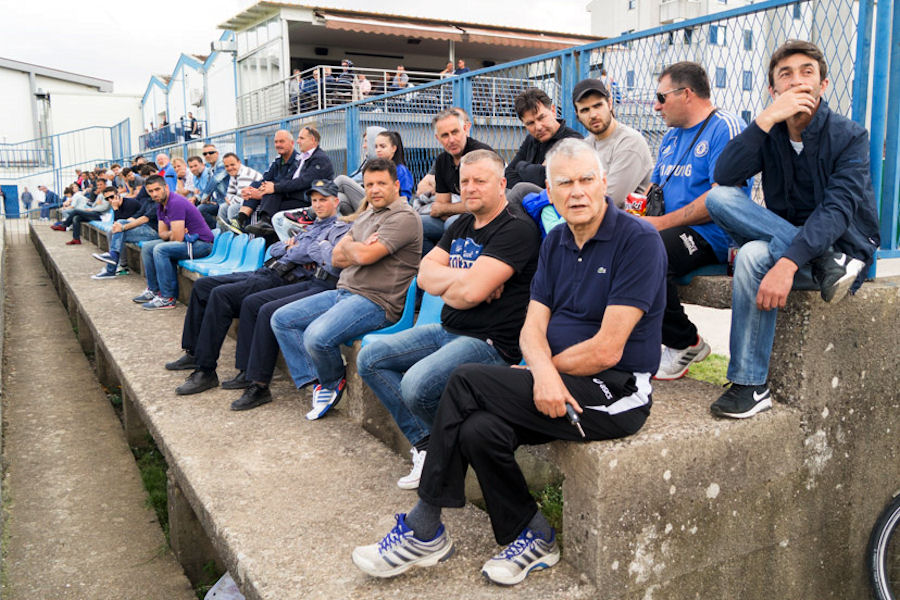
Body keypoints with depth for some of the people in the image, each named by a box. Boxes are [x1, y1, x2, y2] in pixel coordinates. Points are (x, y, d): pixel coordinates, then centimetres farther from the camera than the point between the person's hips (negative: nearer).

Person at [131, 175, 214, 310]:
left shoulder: (176, 203, -22)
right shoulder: (161, 205, 9)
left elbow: (177, 238, -26)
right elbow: (161, 233, 13)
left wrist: (169, 235, -2)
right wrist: (172, 233, -10)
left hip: (202, 243, -11)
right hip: (186, 240, 11)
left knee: (160, 249, -28)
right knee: (147, 247, 11)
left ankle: (167, 298, -22)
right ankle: (153, 290, 16)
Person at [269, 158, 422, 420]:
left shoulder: (404, 217, -11)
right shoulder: (366, 216, 19)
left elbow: (364, 256, -21)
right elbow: (336, 258, 13)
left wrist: (348, 245, 1)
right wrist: (360, 250, -7)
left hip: (376, 302, -10)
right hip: (344, 292, 10)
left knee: (317, 336, -30)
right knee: (281, 319, 4)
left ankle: (333, 382, 2)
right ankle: (316, 382, 2)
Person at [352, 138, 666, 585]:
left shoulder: (638, 241, -12)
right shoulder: (555, 242, 12)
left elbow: (607, 350, -17)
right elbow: (532, 330, 3)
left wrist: (541, 369, -5)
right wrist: (544, 373, -20)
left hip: (616, 393, -6)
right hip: (566, 384, 7)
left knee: (466, 382, -19)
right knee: (479, 430, -21)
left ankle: (424, 529, -3)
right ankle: (531, 537, 1)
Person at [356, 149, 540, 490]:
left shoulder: (516, 229, -14)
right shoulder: (462, 225, 15)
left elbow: (472, 291, -25)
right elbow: (424, 274, 4)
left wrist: (446, 289, -3)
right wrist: (465, 277, -13)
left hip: (491, 343, -9)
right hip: (448, 331, 10)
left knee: (417, 385, -30)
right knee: (369, 360, 4)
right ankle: (425, 443, 2)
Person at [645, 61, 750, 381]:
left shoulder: (726, 127, -6)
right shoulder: (671, 137, 23)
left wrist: (663, 222, -15)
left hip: (711, 234, -8)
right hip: (672, 229, 8)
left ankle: (686, 343, -12)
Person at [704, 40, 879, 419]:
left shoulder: (849, 136, -8)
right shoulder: (770, 135, 5)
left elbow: (837, 211, -22)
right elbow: (724, 176, -14)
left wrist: (788, 262, -37)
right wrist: (767, 119, -22)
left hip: (845, 249, -4)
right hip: (783, 244, 4)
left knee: (755, 255, -35)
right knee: (719, 197, -19)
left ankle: (751, 386, -26)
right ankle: (826, 265, -24)